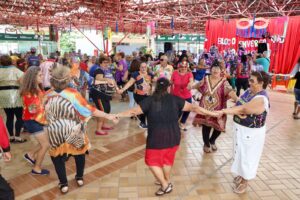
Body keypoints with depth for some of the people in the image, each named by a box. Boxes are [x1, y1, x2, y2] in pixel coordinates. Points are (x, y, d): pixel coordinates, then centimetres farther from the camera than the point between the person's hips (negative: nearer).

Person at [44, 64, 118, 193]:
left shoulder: (48, 96, -11)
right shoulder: (73, 94, -20)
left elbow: (46, 116, 1)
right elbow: (89, 110, -20)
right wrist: (108, 116, -15)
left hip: (55, 133, 2)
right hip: (74, 131, -1)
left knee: (57, 155, 23)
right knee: (79, 152, 24)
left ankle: (63, 184, 27)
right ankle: (79, 178, 38)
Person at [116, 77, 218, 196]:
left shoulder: (150, 100, -7)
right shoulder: (175, 99, -2)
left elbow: (133, 111, -7)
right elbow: (193, 108, -1)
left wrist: (118, 115, 6)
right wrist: (212, 113, 7)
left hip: (157, 137, -3)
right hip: (173, 136, 4)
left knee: (152, 160, 16)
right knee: (168, 158, 24)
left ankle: (165, 185, 18)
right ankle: (166, 181, 43)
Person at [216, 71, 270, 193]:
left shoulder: (261, 99, -27)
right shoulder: (249, 91, 0)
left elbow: (242, 109, -32)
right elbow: (238, 105, -2)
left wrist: (223, 111, -33)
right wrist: (239, 112, -23)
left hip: (251, 133, -8)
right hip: (240, 129, 8)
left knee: (247, 156, 9)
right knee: (240, 153, 22)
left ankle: (245, 181, 29)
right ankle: (241, 174, 44)